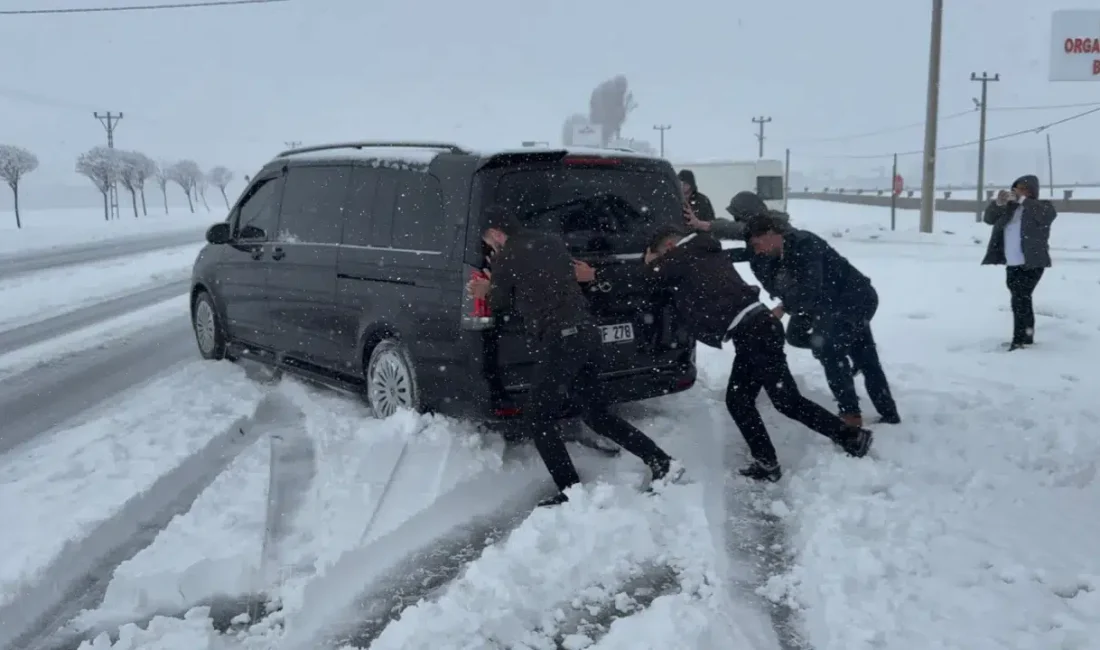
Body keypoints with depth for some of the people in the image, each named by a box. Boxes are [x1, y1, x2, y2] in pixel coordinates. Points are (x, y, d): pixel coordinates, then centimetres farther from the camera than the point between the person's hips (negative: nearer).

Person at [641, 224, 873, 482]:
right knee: (738, 400, 13)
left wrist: (651, 261, 24)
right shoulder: (706, 253, 25)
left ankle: (851, 436, 7)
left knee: (788, 401, -3)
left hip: (751, 330, -10)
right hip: (755, 326, 10)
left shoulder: (683, 256, -1)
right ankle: (766, 464, 14)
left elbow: (655, 275, 5)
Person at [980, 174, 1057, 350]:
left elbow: (1047, 214, -22)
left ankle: (1018, 341, -16)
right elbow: (988, 218, 7)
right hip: (1012, 265, 6)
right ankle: (1027, 338, 24)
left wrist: (1022, 200, -26)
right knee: (1022, 302, 14)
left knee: (1020, 300, -17)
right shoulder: (1009, 209, 14)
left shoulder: (1043, 206, 0)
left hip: (1032, 264, -6)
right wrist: (998, 203, -12)